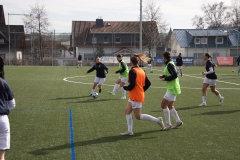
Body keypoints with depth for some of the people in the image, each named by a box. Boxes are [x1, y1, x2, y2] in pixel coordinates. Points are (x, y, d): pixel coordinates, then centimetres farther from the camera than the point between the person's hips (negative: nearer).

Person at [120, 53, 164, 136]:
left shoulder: (132, 71, -16)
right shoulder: (142, 71, 8)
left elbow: (132, 85, -23)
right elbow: (148, 83, 8)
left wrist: (125, 87, -4)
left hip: (135, 97, -9)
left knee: (138, 116, -1)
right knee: (127, 111, 13)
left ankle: (157, 120, 1)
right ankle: (129, 131, 12)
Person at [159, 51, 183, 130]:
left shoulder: (170, 64, -17)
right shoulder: (169, 64, 12)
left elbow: (175, 75, -25)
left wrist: (165, 78, -16)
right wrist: (163, 76, 7)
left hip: (172, 88, -10)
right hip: (171, 88, 10)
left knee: (163, 105, -8)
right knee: (170, 106, 16)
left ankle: (168, 124, -2)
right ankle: (178, 121, 23)